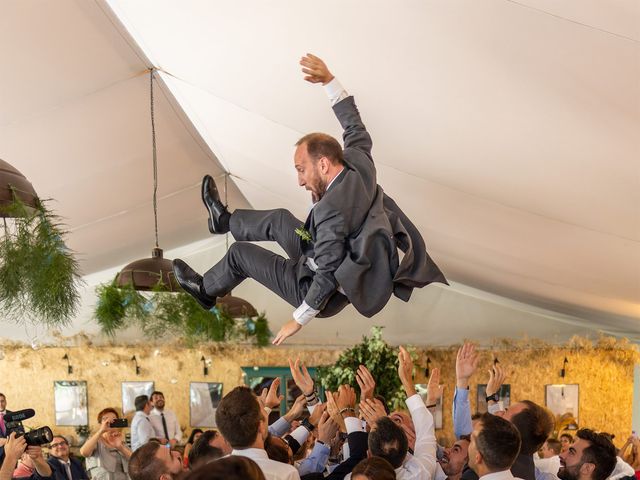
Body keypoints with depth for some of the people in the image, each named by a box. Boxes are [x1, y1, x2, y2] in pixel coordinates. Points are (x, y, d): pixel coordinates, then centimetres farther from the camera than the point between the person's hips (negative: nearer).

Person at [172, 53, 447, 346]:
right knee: (280, 219, 22)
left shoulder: (332, 211, -35)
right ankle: (225, 221, 50)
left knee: (240, 253, 9)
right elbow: (354, 126, 7)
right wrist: (329, 80, 2)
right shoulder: (359, 163, -13)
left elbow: (328, 276, -31)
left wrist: (298, 320, -19)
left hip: (329, 296, -8)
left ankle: (206, 291, 39)